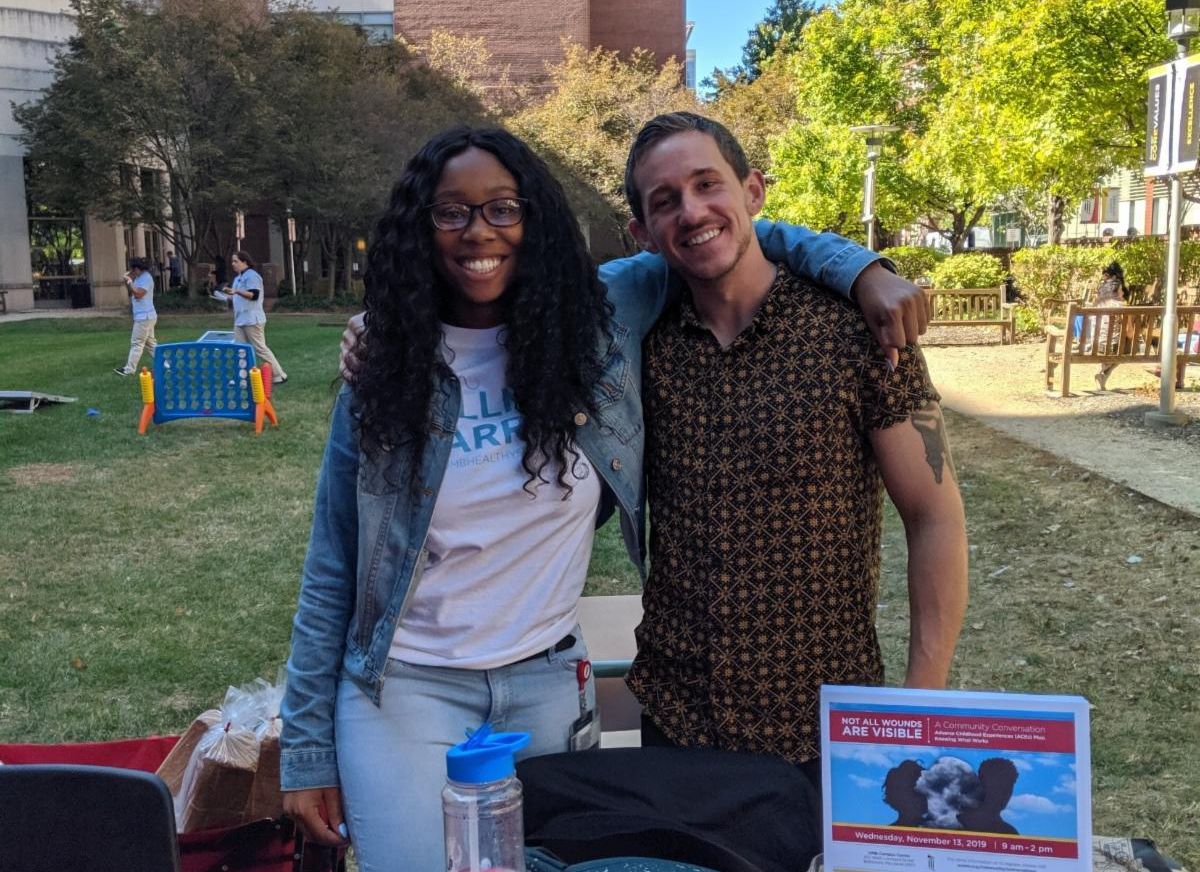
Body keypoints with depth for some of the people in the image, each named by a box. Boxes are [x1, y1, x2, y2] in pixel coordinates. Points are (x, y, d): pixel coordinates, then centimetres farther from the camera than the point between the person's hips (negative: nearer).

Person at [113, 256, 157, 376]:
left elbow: (138, 294, -23)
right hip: (144, 316, 10)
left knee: (137, 344, -8)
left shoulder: (146, 278, -15)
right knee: (150, 343, 13)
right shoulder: (139, 278, 16)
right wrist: (127, 282, 5)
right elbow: (131, 294, 20)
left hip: (144, 317, -10)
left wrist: (129, 282, -17)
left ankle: (129, 369, -6)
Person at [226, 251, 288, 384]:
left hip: (252, 320, -10)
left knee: (260, 349, -5)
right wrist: (230, 297, 12)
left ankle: (278, 375, 3)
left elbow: (254, 295, -24)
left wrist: (237, 291, -32)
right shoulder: (238, 277, 18)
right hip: (240, 320, 10)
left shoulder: (251, 275, -12)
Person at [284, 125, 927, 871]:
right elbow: (332, 574, -2)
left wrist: (859, 268, -13)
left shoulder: (599, 318, -7)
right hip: (404, 691, -1)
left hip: (548, 685, 2)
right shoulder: (384, 374, -7)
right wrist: (308, 748, -2)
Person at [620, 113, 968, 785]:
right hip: (672, 719, 3)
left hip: (824, 731, -3)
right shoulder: (647, 344, -1)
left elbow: (937, 520, -10)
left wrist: (922, 712, -12)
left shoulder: (855, 333, -11)